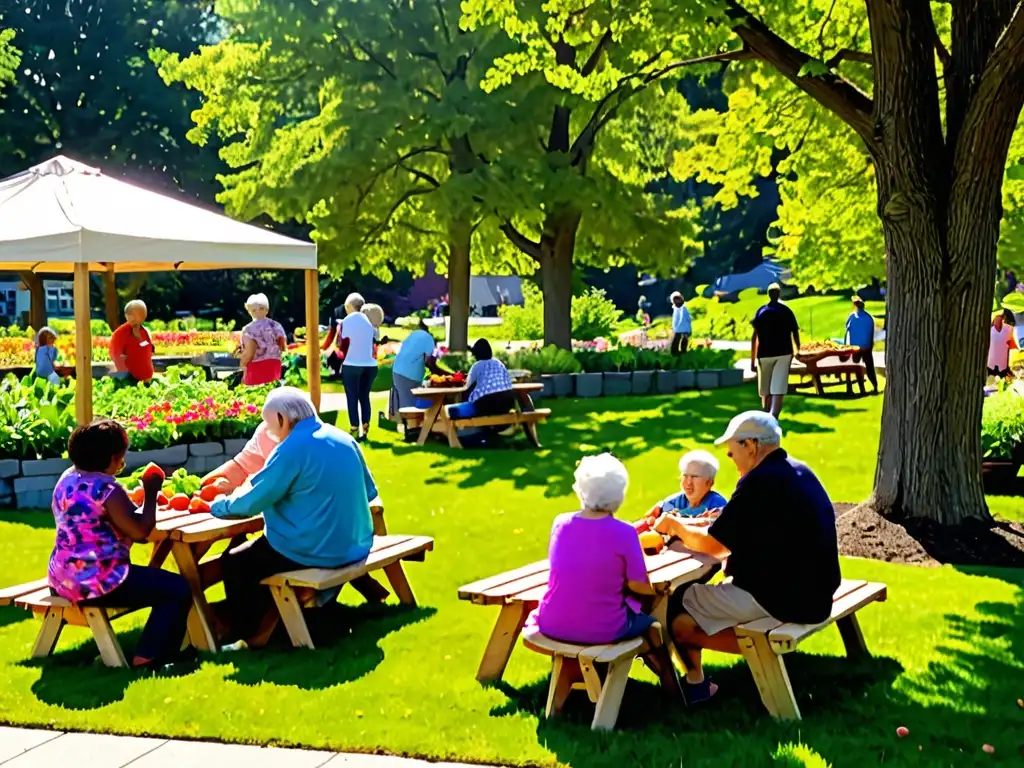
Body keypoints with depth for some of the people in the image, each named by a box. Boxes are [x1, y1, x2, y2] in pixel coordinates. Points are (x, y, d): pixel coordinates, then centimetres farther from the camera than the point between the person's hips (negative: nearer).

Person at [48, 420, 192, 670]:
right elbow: (141, 531, -19)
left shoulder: (67, 479, 8)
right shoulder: (107, 489, -20)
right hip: (97, 581, -10)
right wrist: (151, 493, -7)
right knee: (178, 589, -2)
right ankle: (147, 659, -2)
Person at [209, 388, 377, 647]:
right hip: (354, 547, 8)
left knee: (233, 562, 12)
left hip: (314, 553, -8)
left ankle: (249, 633, 26)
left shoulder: (292, 448, -17)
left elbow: (251, 502, -12)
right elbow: (369, 491, 15)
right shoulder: (343, 438, 5)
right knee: (259, 550, 29)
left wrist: (217, 505, 8)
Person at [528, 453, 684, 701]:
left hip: (552, 626, 4)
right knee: (649, 621, 27)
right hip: (601, 630, -4)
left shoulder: (561, 523, -3)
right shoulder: (624, 533, -16)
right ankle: (670, 683, 40)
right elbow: (643, 587, -10)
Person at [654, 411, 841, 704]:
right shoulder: (799, 472, 9)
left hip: (782, 598, -9)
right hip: (813, 593, 9)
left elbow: (713, 545, -12)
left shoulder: (759, 482, -19)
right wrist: (708, 525, 14)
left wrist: (675, 526, 5)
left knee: (678, 604, 3)